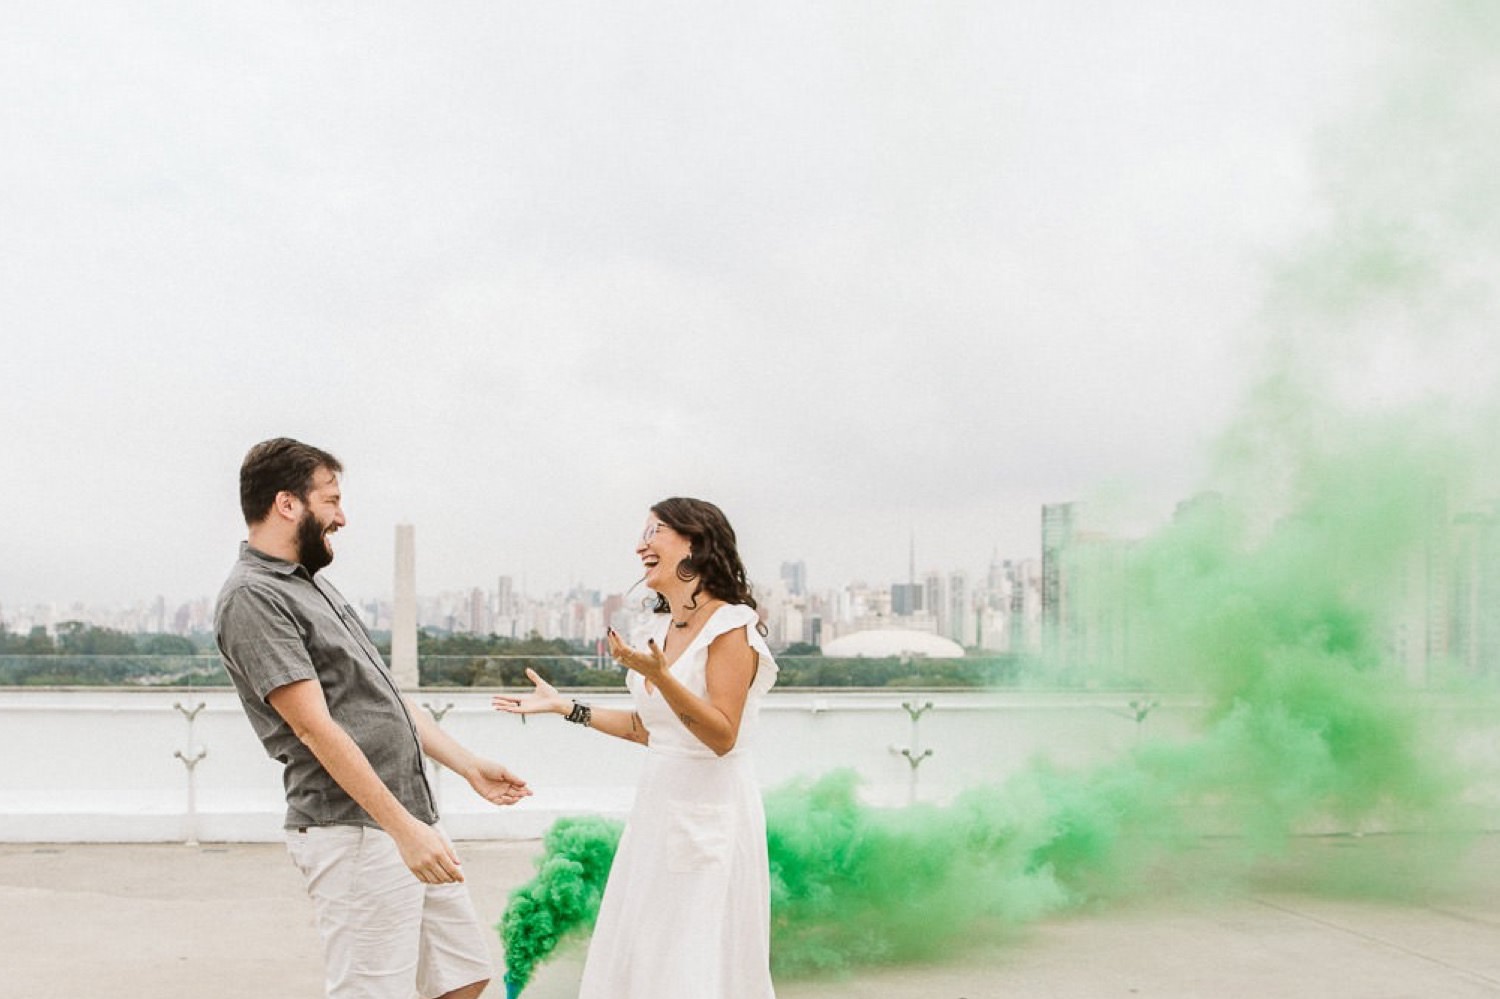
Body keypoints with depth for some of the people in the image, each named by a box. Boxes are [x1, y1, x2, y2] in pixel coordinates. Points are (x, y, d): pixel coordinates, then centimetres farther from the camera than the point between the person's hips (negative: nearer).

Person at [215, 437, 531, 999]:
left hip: (411, 823, 10)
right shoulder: (252, 597, -13)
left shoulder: (311, 583, 17)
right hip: (354, 834, -10)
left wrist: (469, 766, 18)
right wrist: (403, 828, -22)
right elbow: (316, 727, -19)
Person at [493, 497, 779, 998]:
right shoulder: (663, 627, 11)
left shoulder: (731, 626, -13)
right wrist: (564, 706, 17)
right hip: (657, 805, 8)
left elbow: (722, 736, -19)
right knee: (640, 958, 13)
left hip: (709, 811, -8)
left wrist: (659, 675, -30)